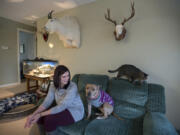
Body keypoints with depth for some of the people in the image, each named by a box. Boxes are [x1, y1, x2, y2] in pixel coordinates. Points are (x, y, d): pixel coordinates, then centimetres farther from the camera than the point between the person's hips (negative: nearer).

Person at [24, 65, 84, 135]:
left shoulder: (72, 87, -27)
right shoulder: (53, 86, -7)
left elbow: (62, 106, -30)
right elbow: (47, 102, -10)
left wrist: (40, 114, -28)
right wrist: (33, 114, -24)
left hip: (75, 111, -5)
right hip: (63, 109, 6)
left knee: (49, 119, -25)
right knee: (38, 116, -9)